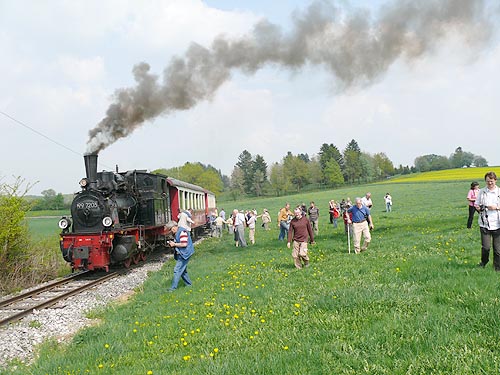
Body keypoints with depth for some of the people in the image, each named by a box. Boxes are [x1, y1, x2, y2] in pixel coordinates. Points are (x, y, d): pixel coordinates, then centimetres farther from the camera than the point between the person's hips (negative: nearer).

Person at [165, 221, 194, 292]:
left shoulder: (182, 232, -18)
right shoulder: (176, 233, 14)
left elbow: (184, 244, -24)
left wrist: (174, 244, -15)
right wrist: (172, 244, 6)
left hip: (185, 254, -10)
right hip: (180, 254, 10)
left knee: (177, 270, -10)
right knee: (182, 270, 15)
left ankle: (173, 287, -8)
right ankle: (189, 284, 27)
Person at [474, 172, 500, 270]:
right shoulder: (481, 192, 7)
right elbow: (476, 204, 13)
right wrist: (478, 207, -9)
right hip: (485, 224, 0)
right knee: (486, 247, -7)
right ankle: (484, 262, 21)